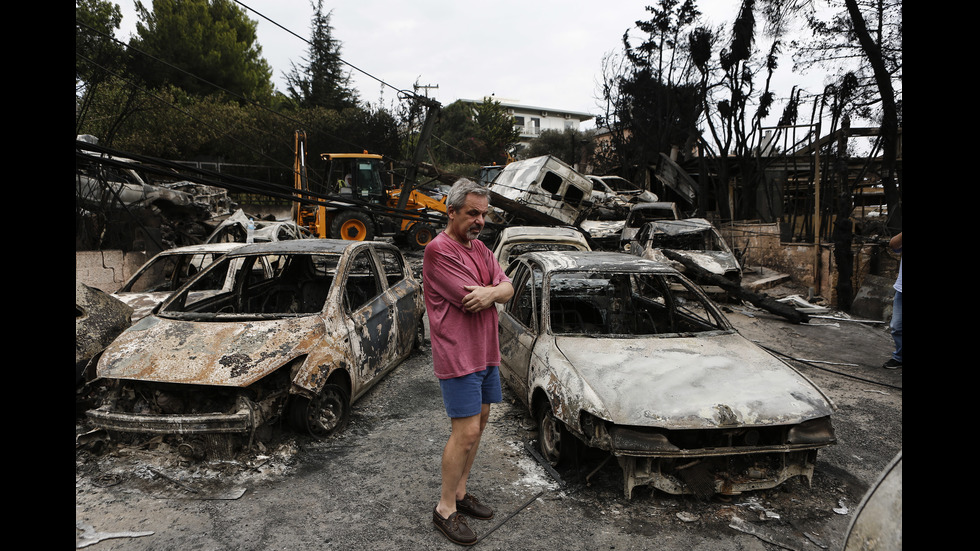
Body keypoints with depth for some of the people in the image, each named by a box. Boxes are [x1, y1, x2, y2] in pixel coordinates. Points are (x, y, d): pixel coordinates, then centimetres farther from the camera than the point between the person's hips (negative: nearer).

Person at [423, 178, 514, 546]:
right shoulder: (439, 250, -15)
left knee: (479, 422, 15)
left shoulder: (479, 248, 12)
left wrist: (490, 293, -18)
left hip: (486, 351, 9)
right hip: (458, 355, -9)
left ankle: (460, 492, 31)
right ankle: (445, 509, 11)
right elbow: (470, 300, -22)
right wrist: (496, 290, -4)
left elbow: (507, 289, 4)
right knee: (466, 432, -6)